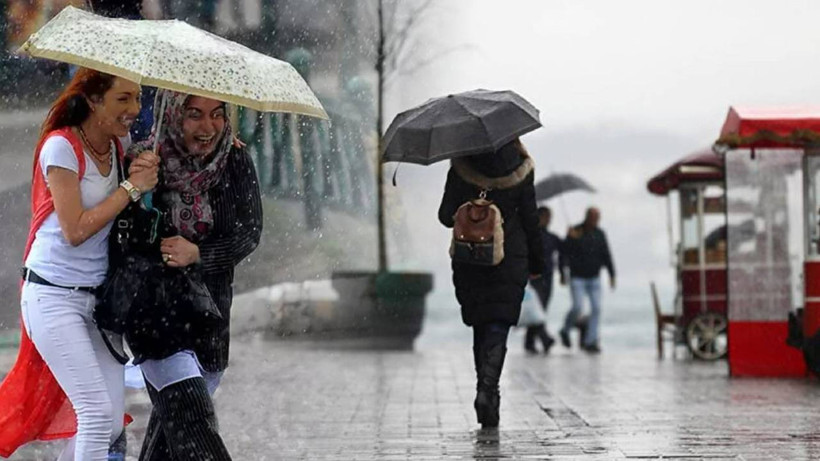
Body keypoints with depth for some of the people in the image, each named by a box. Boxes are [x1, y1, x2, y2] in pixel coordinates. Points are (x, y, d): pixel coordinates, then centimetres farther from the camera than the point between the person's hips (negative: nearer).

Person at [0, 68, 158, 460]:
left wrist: (149, 171, -7)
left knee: (112, 423, 4)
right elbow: (75, 230, -19)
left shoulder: (122, 145, 6)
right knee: (98, 412, -14)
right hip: (53, 295, -7)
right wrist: (130, 188, -16)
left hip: (97, 295, 7)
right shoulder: (61, 147, -14)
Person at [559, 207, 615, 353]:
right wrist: (562, 273, -19)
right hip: (577, 278, -4)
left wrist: (612, 274, 3)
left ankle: (590, 341, -1)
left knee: (596, 308, -5)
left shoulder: (599, 234, 5)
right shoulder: (574, 233, -8)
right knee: (578, 307, -14)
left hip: (594, 278, 4)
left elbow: (606, 255, 9)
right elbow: (564, 253, -10)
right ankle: (565, 330, 14)